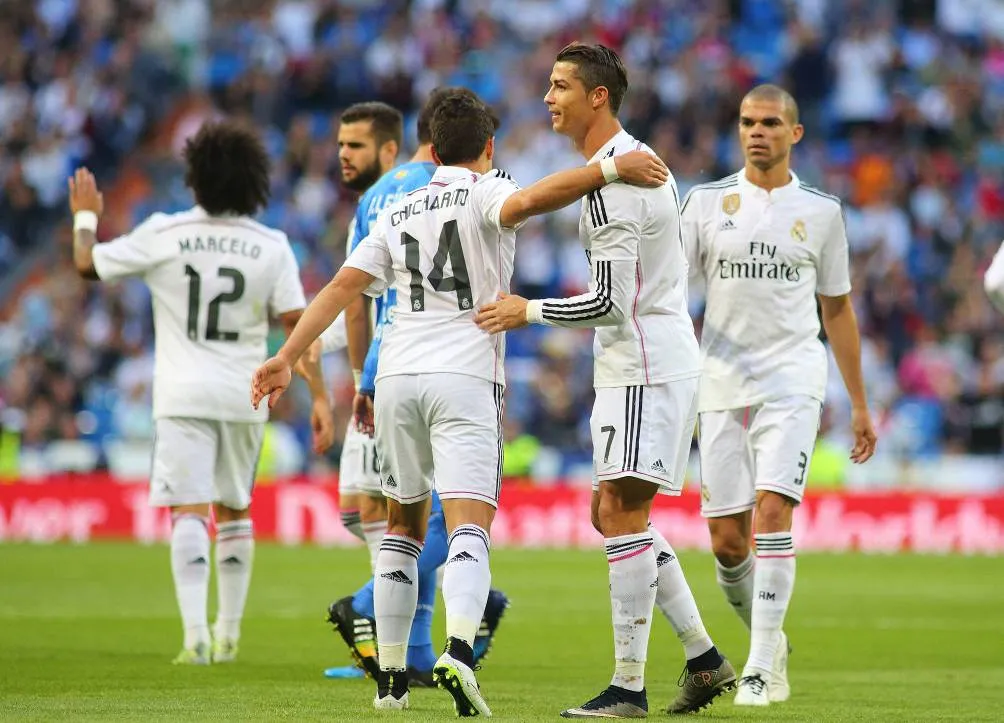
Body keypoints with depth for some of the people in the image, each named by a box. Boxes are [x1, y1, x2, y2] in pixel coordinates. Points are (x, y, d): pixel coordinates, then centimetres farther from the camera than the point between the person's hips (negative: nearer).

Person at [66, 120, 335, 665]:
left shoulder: (163, 235, -4)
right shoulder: (271, 247, 0)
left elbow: (88, 265, 7)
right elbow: (299, 328, -4)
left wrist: (85, 216, 25)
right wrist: (319, 399, -1)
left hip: (183, 396, -2)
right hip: (244, 398, 2)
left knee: (189, 512, -7)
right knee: (234, 511, 18)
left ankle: (196, 633, -21)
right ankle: (228, 631, 24)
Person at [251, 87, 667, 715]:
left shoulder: (398, 213, 17)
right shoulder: (485, 193, 2)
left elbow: (344, 286, 10)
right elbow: (528, 200, -21)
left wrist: (287, 357, 8)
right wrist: (611, 170, -23)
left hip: (397, 375, 5)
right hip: (465, 375, -5)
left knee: (404, 523, 18)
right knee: (469, 525, -13)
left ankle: (391, 675, 16)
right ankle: (459, 648, -37)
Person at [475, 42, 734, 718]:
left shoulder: (609, 181, -17)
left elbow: (608, 301, -19)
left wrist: (529, 312, -7)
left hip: (646, 366, -11)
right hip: (636, 363, 11)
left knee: (620, 510, -12)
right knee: (617, 514, 14)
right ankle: (704, 658, 17)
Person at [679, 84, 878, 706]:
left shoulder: (820, 210, 8)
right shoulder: (707, 201, 7)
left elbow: (838, 309, 15)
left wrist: (860, 405, 15)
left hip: (792, 383, -2)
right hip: (722, 384, 2)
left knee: (772, 512, -18)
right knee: (726, 539, 0)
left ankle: (761, 668, -15)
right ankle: (771, 639, 26)